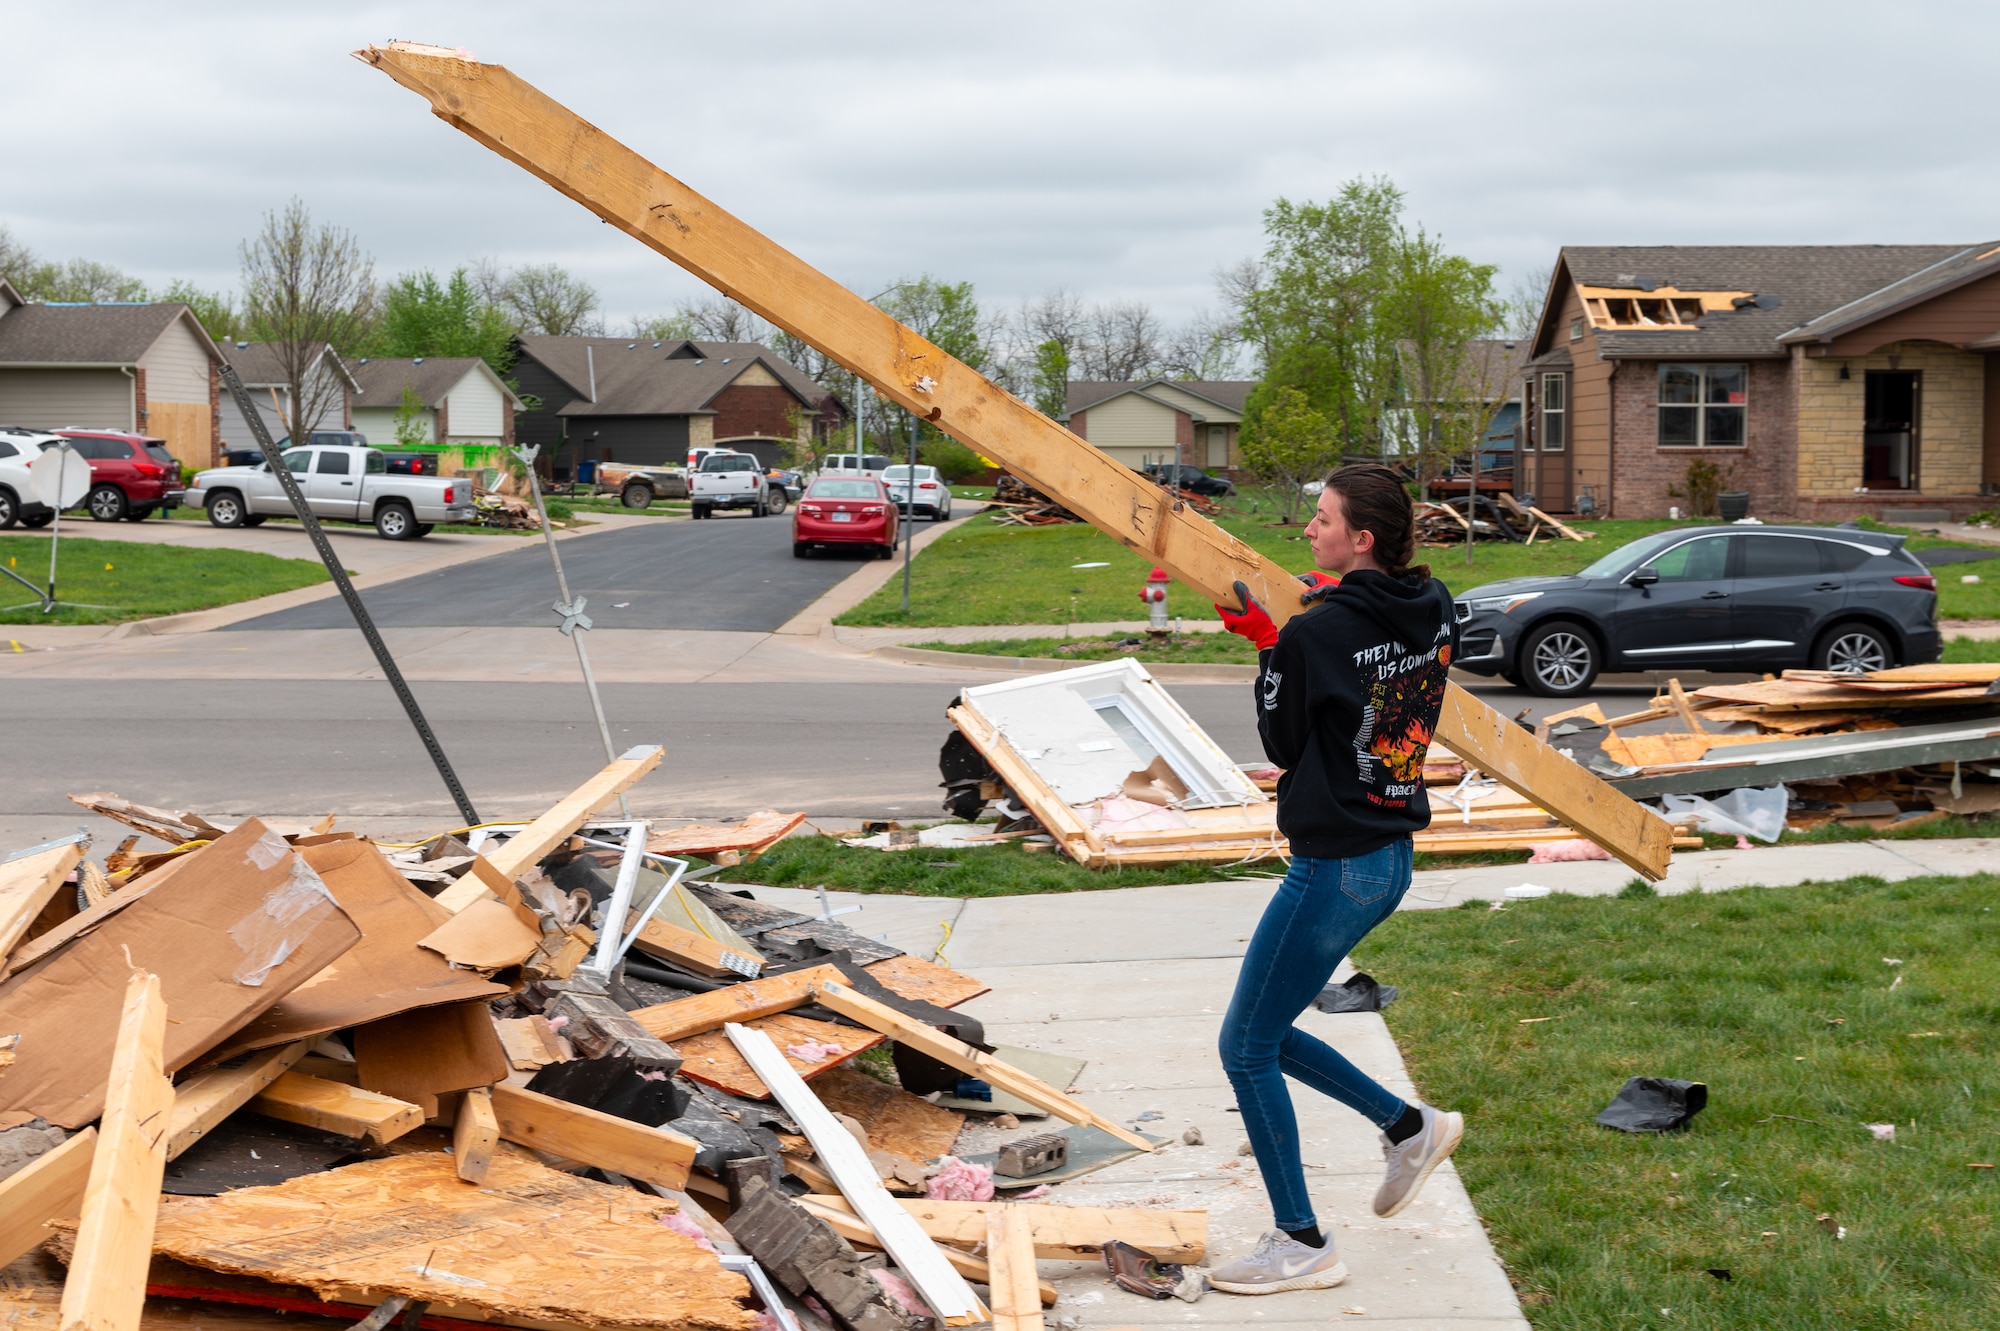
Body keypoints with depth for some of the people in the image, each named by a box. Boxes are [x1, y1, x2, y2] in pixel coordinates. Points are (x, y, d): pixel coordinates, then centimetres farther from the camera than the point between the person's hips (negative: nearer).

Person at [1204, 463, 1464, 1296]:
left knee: (1247, 1047, 4)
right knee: (1265, 1032, 22)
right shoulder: (1433, 611, 2)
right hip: (1390, 857, 9)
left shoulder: (1316, 634, -21)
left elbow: (1283, 745, -9)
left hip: (1336, 868, -9)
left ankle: (1302, 1244, 11)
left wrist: (1270, 646, 0)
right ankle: (1408, 1126, 26)